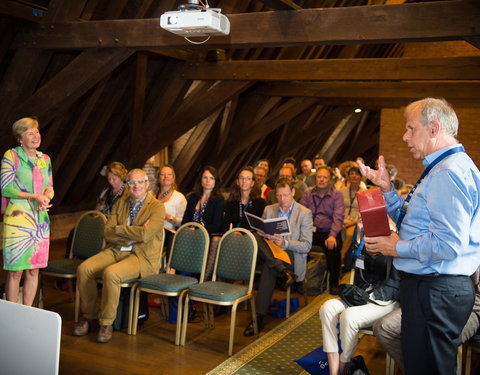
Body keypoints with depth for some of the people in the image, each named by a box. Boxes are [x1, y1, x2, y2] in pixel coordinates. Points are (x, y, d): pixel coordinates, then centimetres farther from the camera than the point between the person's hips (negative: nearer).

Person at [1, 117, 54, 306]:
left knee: (33, 269, 9)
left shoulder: (45, 159, 12)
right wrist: (34, 196, -16)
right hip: (17, 219, -5)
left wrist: (46, 198, -7)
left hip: (40, 220, 5)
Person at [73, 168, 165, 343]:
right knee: (83, 269, -17)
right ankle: (89, 316, 2)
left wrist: (120, 229, -7)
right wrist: (134, 233, -10)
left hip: (141, 256, -6)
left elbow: (145, 235, -20)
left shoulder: (157, 207, -5)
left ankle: (106, 323, -14)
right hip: (115, 250, 6)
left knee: (110, 273, -32)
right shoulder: (121, 203, 13)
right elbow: (108, 233, 4)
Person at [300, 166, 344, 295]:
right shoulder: (308, 193, 11)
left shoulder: (336, 195, 4)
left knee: (333, 246, -33)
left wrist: (332, 236, -26)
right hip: (311, 231, 2)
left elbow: (338, 217, -9)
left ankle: (334, 283, -15)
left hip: (328, 232, -2)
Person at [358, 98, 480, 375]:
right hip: (429, 286, 11)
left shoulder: (449, 172, -19)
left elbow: (448, 244, -27)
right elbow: (412, 221, 20)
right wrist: (387, 188, 9)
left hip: (435, 291, -11)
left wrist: (397, 247, -15)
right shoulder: (442, 168, 16)